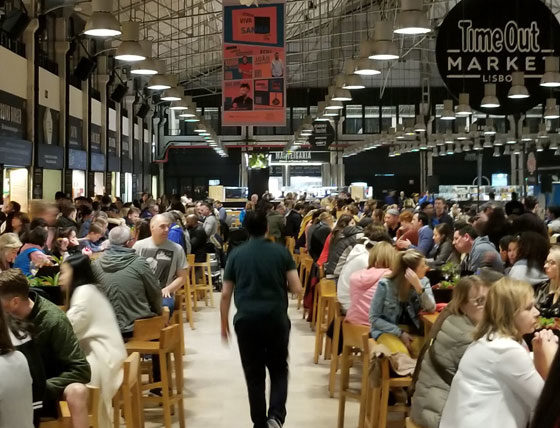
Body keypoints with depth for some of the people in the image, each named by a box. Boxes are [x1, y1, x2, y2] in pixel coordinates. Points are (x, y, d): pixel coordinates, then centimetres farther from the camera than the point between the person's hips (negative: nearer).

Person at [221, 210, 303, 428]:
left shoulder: (236, 254, 3)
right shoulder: (281, 252, 0)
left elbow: (226, 294, 4)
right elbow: (297, 289, -2)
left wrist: (224, 324, 15)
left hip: (246, 320, 0)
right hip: (276, 319, 0)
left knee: (254, 375, 11)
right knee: (279, 370, 14)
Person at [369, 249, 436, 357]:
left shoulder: (423, 282, -2)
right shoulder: (385, 285, -14)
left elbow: (431, 309, -15)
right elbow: (374, 318, -9)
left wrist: (419, 287, -28)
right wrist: (400, 333, -16)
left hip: (412, 330, 3)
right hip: (387, 330, -3)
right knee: (402, 354, -33)